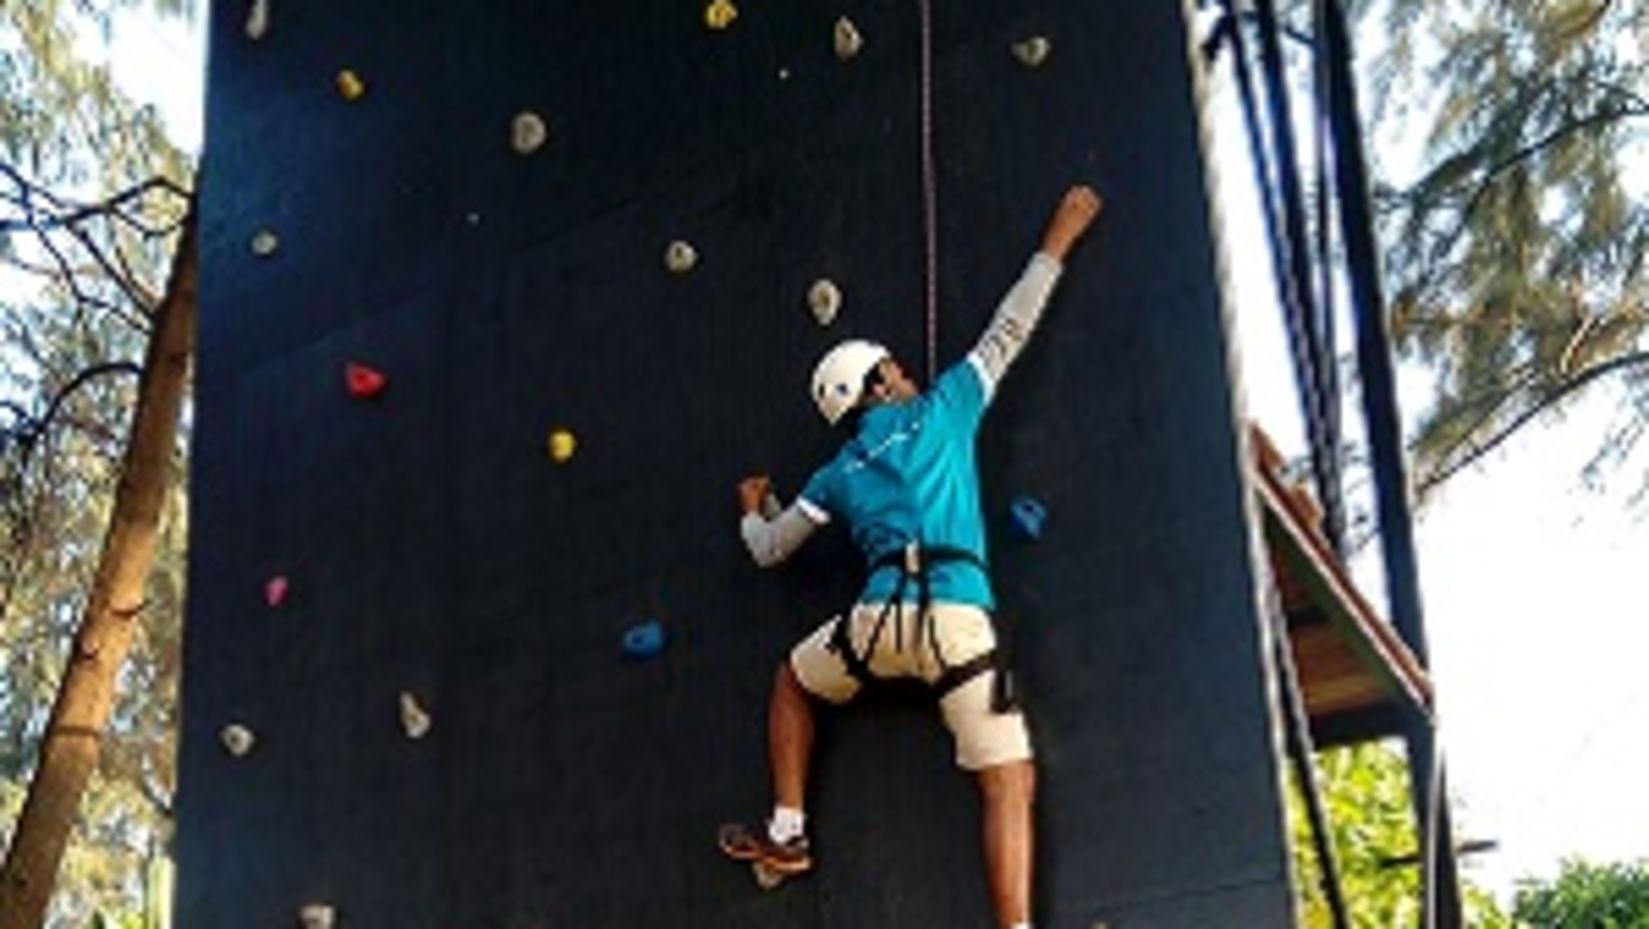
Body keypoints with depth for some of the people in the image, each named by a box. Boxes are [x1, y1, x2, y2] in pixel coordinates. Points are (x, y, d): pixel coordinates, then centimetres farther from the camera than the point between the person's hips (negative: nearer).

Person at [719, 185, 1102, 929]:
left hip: (881, 620, 2)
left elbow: (767, 551, 30)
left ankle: (786, 833, 29)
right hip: (960, 621, -2)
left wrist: (753, 510, 54)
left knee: (791, 685, 33)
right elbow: (1008, 330, 20)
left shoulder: (840, 476, 21)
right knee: (1010, 783, -3)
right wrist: (1058, 240, 30)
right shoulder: (942, 411, 15)